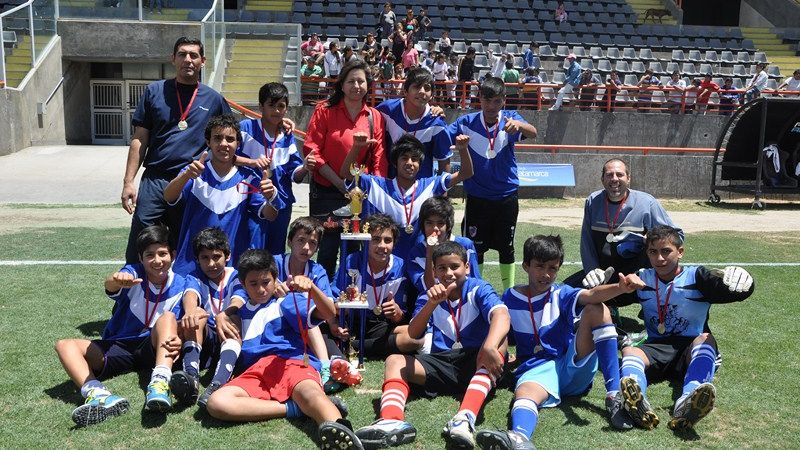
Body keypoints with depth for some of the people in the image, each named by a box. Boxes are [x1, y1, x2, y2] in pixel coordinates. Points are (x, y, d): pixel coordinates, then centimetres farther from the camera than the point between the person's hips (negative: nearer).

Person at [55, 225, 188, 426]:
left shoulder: (180, 286, -2)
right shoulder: (134, 273, -6)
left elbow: (177, 326, -7)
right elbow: (109, 285, -30)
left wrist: (176, 341, -33)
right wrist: (118, 280, -56)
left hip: (154, 348, -1)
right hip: (118, 347, 1)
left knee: (168, 317, -29)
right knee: (64, 345, -19)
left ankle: (160, 382, -50)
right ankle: (96, 393, -47)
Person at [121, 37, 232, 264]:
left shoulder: (214, 99, 7)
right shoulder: (154, 91, 7)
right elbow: (139, 140, 7)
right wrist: (128, 182, 0)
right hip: (154, 180, 0)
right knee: (137, 252, -1)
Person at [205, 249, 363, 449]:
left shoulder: (286, 302, 16)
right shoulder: (242, 312, 32)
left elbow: (328, 313, 0)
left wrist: (311, 287, -19)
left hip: (292, 362, -4)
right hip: (255, 371, 4)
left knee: (310, 393, -40)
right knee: (216, 403, -29)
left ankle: (338, 428, -71)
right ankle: (295, 408, -31)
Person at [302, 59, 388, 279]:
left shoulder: (375, 117, 4)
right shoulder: (325, 111, -3)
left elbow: (379, 159, 4)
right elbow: (311, 150, -8)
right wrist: (340, 183, -13)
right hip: (326, 193, -2)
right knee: (327, 249, 3)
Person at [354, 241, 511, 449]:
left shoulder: (478, 289, -4)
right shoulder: (429, 297, 7)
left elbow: (501, 315, -27)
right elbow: (411, 336, -7)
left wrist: (489, 347, -48)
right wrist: (431, 303, -24)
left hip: (476, 365, -3)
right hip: (442, 364, 4)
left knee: (498, 339, -32)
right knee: (395, 361, -15)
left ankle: (465, 418, -50)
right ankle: (392, 422, -46)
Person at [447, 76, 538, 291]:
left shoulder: (510, 119, -6)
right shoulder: (466, 122, -4)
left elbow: (533, 133, -25)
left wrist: (518, 125, -48)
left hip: (507, 197, 1)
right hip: (477, 198, 0)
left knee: (506, 247, 12)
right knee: (475, 248, 6)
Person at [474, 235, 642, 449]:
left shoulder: (561, 295, 6)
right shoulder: (510, 298, 12)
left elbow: (592, 295, -16)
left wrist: (621, 287, -37)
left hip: (574, 365, 1)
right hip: (538, 369, -1)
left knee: (596, 310, -20)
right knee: (524, 392, -37)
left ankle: (614, 396, -29)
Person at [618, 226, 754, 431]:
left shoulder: (697, 277, 2)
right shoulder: (642, 279, 13)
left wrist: (738, 284, -37)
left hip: (691, 347, -2)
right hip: (656, 348, 2)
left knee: (705, 339, -34)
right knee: (629, 351, -29)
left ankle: (687, 403, -62)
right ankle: (638, 405, -61)